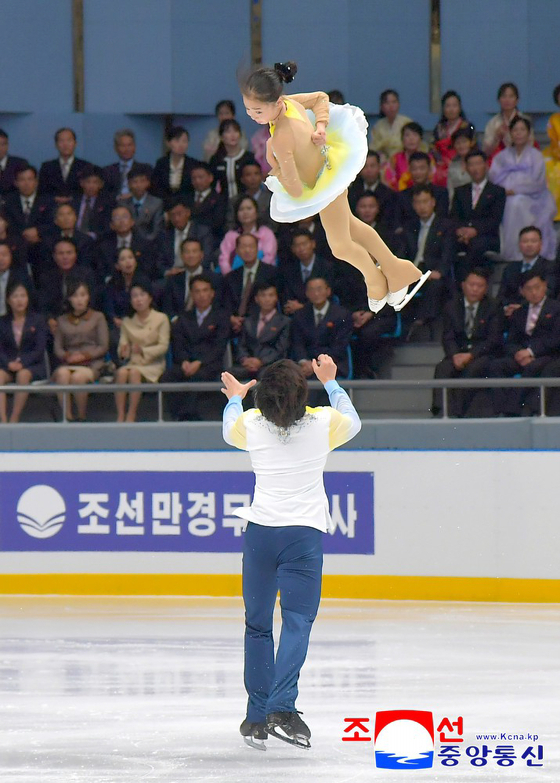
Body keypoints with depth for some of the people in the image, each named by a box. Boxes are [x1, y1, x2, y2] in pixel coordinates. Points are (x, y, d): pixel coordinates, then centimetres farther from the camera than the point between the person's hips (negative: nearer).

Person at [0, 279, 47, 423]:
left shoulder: (38, 321, 8)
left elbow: (39, 349, -2)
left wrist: (23, 363, -18)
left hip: (32, 366, -2)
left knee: (23, 374, -37)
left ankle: (14, 420, -38)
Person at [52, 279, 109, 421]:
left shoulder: (97, 317, 13)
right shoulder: (62, 321, 21)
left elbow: (103, 347, 5)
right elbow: (57, 348, 14)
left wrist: (84, 355, -9)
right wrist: (67, 356, -8)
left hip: (91, 363, -2)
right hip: (68, 363, 2)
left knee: (78, 377, -37)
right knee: (62, 374, -35)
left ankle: (82, 417, -22)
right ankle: (67, 417, -37)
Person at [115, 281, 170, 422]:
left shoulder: (161, 319, 4)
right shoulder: (127, 322, 15)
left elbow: (164, 346, -5)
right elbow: (122, 346, 6)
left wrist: (143, 351, -21)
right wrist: (123, 351, -20)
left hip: (153, 364, -3)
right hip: (133, 362, 3)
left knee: (135, 372, -35)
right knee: (121, 372, -32)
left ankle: (131, 416, -34)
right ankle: (120, 416, -35)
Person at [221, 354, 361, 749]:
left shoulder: (251, 424, 1)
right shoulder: (323, 423, -2)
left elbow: (230, 430, 27)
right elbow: (353, 422, 22)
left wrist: (235, 397, 47)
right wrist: (331, 382, 36)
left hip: (260, 531, 2)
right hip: (304, 534, -2)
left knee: (258, 624, 12)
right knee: (298, 621, -6)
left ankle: (257, 717, 15)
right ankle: (282, 707, -24)